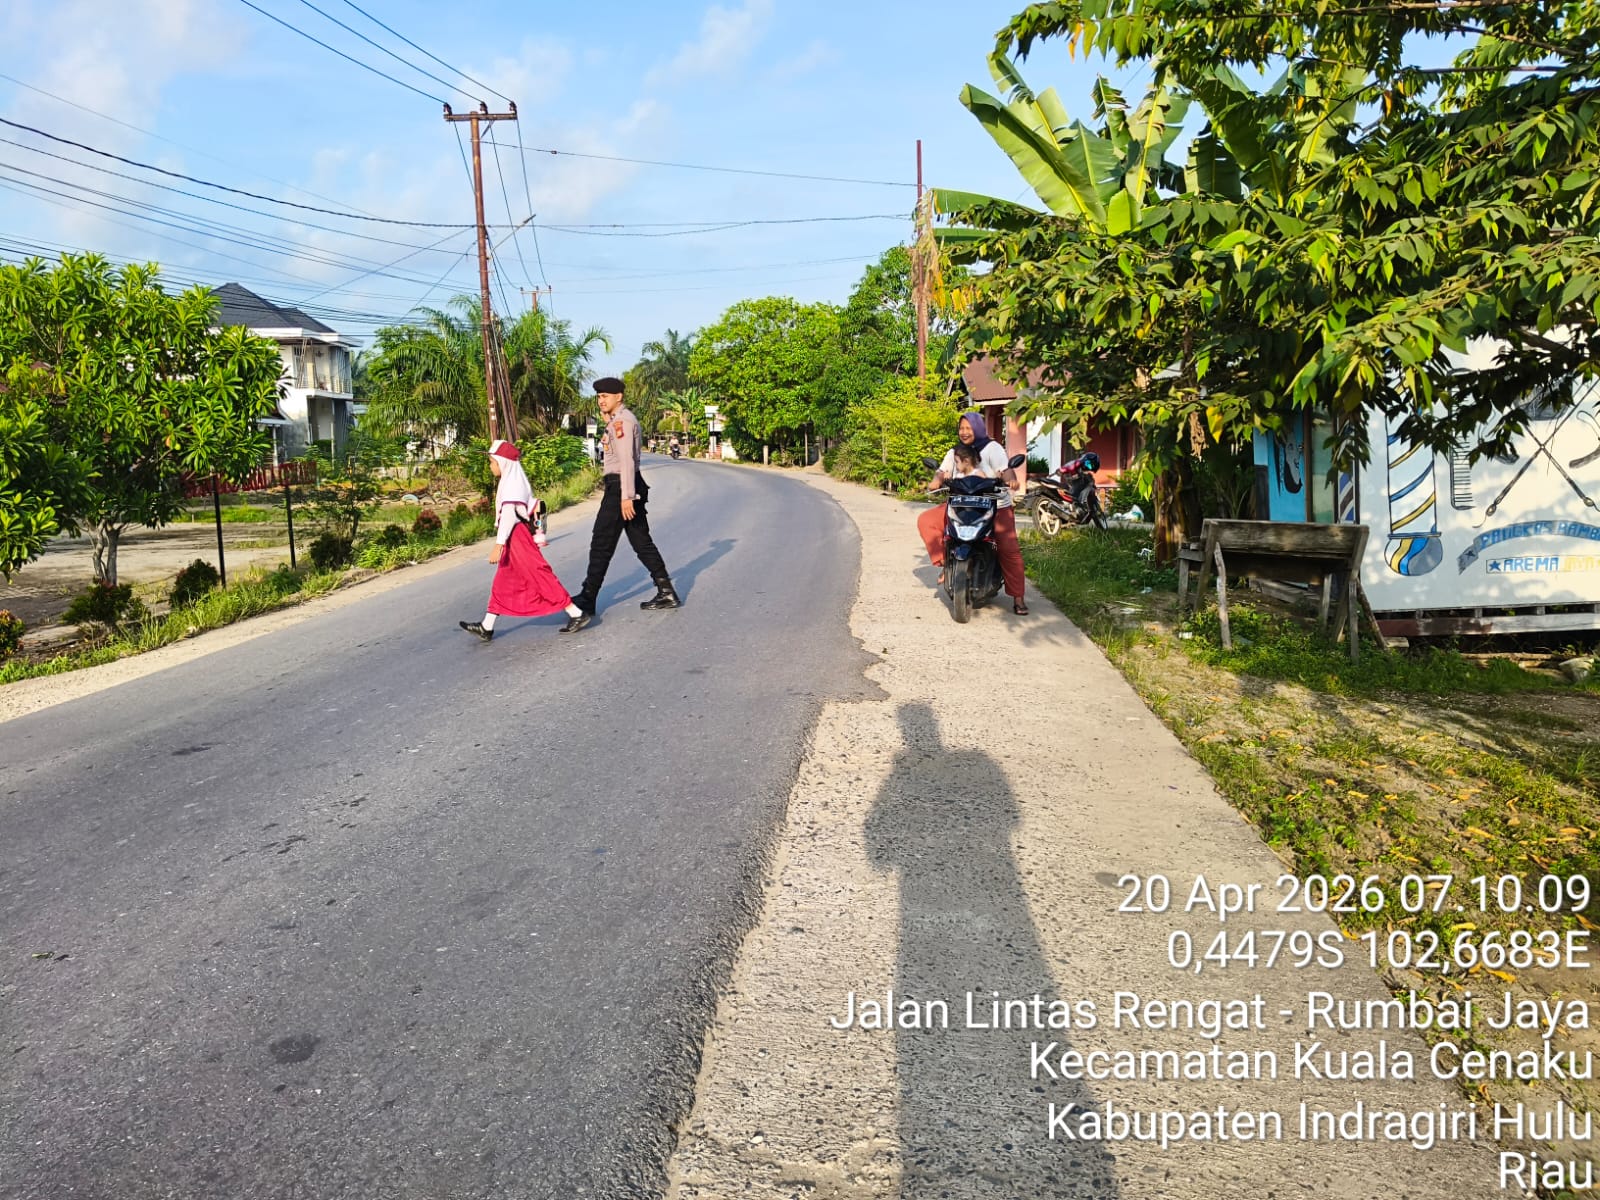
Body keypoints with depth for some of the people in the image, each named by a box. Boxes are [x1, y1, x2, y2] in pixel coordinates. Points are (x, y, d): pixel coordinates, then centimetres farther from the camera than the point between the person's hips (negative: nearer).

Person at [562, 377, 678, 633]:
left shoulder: (621, 420, -12)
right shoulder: (619, 420, 20)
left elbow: (626, 460, -20)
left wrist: (626, 496, -26)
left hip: (621, 487, -11)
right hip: (627, 487, 11)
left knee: (601, 547, -8)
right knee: (641, 542, 13)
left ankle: (585, 606, -6)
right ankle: (666, 593, 16)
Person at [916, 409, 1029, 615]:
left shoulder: (992, 448, -5)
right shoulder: (955, 452, 14)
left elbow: (1005, 468, -18)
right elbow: (943, 471, 5)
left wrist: (1011, 480, -41)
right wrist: (936, 481, -19)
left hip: (996, 507, -5)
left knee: (1009, 549, -18)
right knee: (926, 521, -9)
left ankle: (1018, 598, -11)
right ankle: (945, 562, -5)